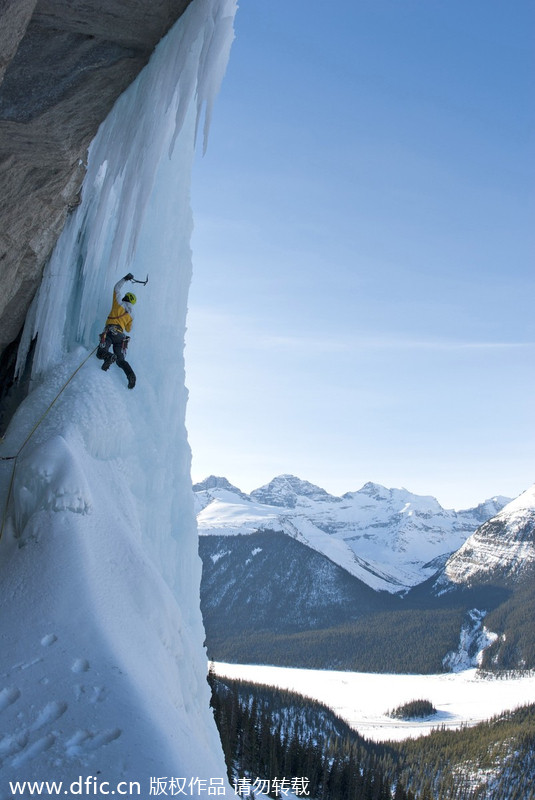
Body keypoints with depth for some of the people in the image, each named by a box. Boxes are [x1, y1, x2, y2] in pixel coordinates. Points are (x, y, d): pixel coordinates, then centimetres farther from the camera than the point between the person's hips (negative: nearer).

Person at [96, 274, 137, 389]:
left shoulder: (119, 303, 9)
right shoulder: (131, 314, 20)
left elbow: (117, 288, 22)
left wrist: (125, 279, 30)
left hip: (111, 331, -4)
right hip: (121, 335, 5)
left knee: (101, 352, -15)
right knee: (121, 360, 5)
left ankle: (109, 357, -49)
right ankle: (131, 375, -19)